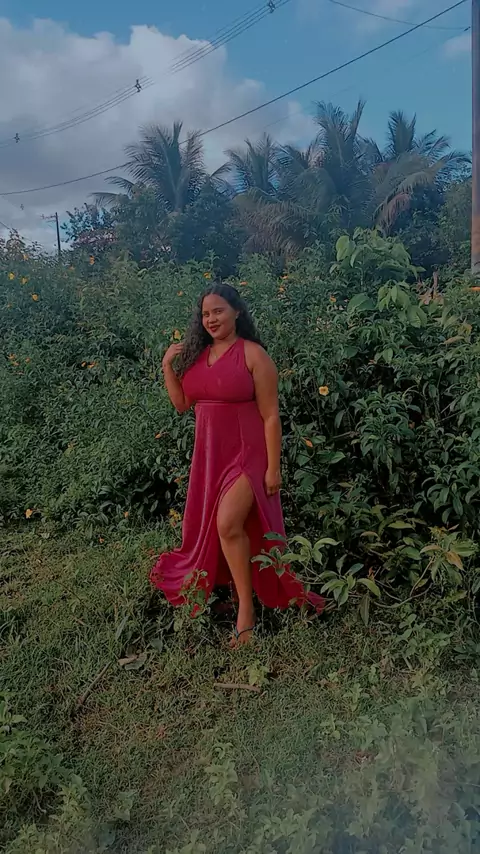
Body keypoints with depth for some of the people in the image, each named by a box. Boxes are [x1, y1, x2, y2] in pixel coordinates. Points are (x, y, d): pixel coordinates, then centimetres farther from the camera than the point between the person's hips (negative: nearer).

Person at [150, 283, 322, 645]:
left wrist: (273, 467, -15)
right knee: (207, 528, 16)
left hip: (246, 454, -7)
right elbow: (182, 403, 12)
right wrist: (167, 366, 1)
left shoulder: (253, 354, -11)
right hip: (209, 456, 7)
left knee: (228, 524, -22)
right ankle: (208, 584, 40)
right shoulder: (198, 354, 8)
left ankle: (247, 609, -6)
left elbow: (270, 416, -12)